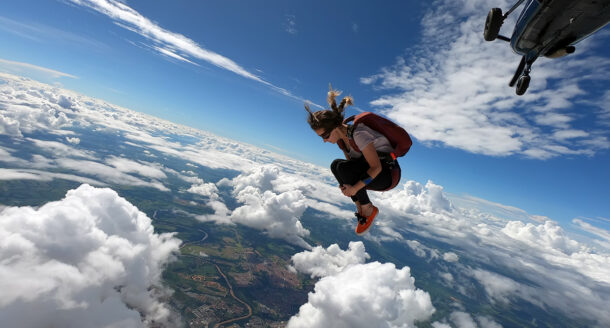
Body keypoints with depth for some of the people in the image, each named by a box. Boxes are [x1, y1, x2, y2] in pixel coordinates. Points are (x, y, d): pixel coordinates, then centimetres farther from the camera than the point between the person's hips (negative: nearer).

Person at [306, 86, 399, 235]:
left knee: (341, 166, -26)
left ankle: (368, 209, -10)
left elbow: (376, 168, -26)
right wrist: (345, 184, -8)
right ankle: (360, 207, -4)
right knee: (336, 166, -9)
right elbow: (351, 162, 8)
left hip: (388, 173, -8)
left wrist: (355, 188, -26)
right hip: (370, 171, 8)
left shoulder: (358, 134, -27)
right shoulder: (340, 136, -1)